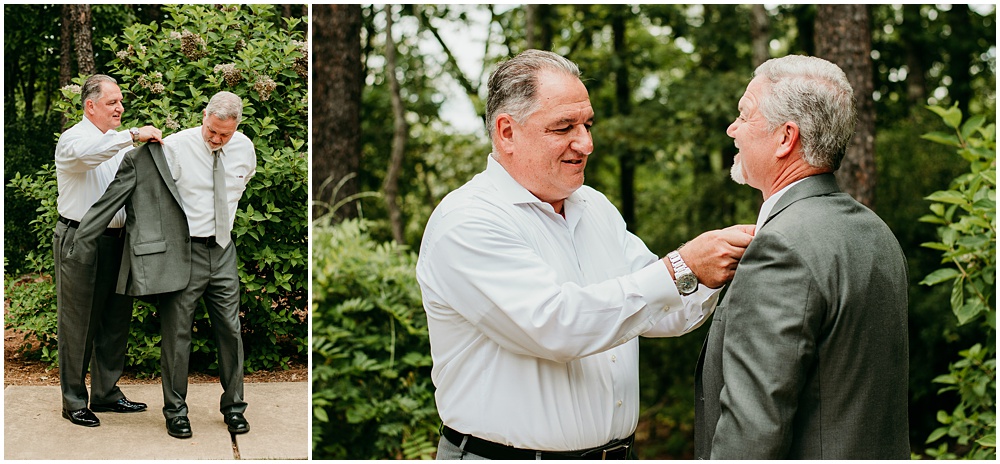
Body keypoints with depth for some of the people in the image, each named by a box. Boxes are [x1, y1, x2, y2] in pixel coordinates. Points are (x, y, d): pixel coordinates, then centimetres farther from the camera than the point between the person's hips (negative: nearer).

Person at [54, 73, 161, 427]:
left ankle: (106, 393, 23)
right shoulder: (73, 138, -7)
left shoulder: (118, 142, 18)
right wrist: (133, 135, -32)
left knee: (116, 320, 11)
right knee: (78, 322, -1)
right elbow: (84, 152, -32)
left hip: (114, 239, 8)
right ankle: (73, 401, 9)